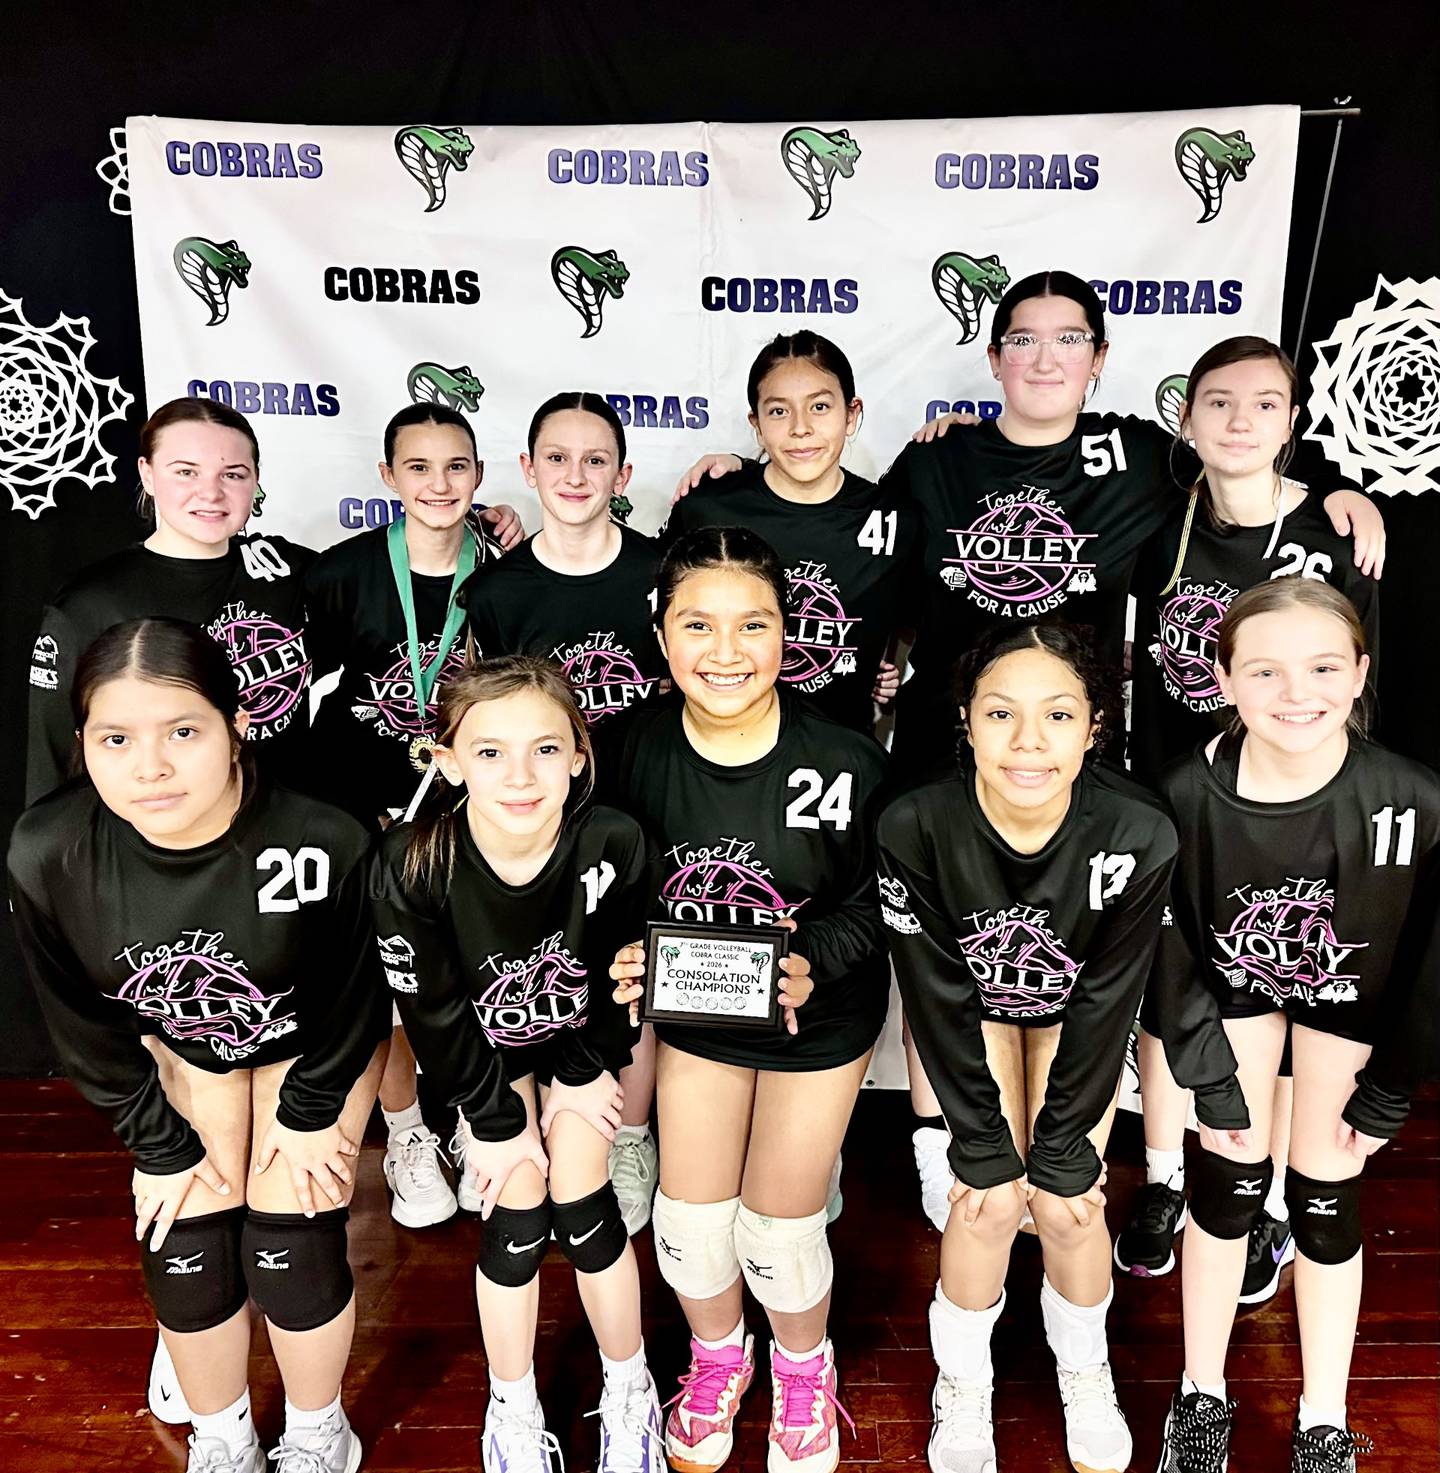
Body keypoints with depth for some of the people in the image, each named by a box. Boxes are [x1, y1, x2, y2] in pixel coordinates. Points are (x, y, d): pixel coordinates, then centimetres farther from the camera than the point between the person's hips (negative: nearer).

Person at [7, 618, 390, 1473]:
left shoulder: (321, 842, -37)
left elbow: (350, 1002, -17)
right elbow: (85, 1026, -11)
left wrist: (309, 1113, -7)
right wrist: (162, 1145, -5)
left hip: (318, 1045, -2)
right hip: (179, 1047, 3)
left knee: (290, 1248, -4)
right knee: (182, 1249, 2)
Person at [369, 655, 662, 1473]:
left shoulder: (613, 845, -32)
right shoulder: (412, 865, -33)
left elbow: (616, 974, -13)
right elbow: (434, 1010, -18)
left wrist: (583, 1074, -6)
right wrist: (498, 1120, -11)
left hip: (586, 1036, 0)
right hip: (483, 1049, 0)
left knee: (581, 1202, -5)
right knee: (515, 1215, -4)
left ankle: (630, 1392, 23)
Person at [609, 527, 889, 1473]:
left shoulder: (843, 762, -26)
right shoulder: (639, 750, -18)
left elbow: (877, 899, -12)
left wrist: (811, 962, -28)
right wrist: (631, 954, -22)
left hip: (821, 1019, -2)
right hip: (694, 1015, 3)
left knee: (779, 1227, 11)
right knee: (690, 1219, 13)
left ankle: (805, 1366, 48)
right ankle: (717, 1353, 50)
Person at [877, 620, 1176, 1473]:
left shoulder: (1138, 836, -31)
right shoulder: (916, 829, -33)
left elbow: (1103, 1004, -19)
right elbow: (942, 1001, -21)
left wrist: (1063, 1153, -13)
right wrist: (985, 1147, -16)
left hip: (1077, 1018, 1)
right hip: (967, 1012, 0)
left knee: (1068, 1203, -7)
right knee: (988, 1203, -10)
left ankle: (1086, 1373, 26)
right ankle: (962, 1388, 19)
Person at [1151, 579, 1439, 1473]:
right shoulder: (1191, 796, -31)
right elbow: (1174, 954, -15)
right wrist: (1209, 1075, -11)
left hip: (1351, 996, 0)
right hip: (1236, 982, 0)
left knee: (1327, 1198, 6)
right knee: (1231, 1181, 5)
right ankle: (1202, 1398, 29)